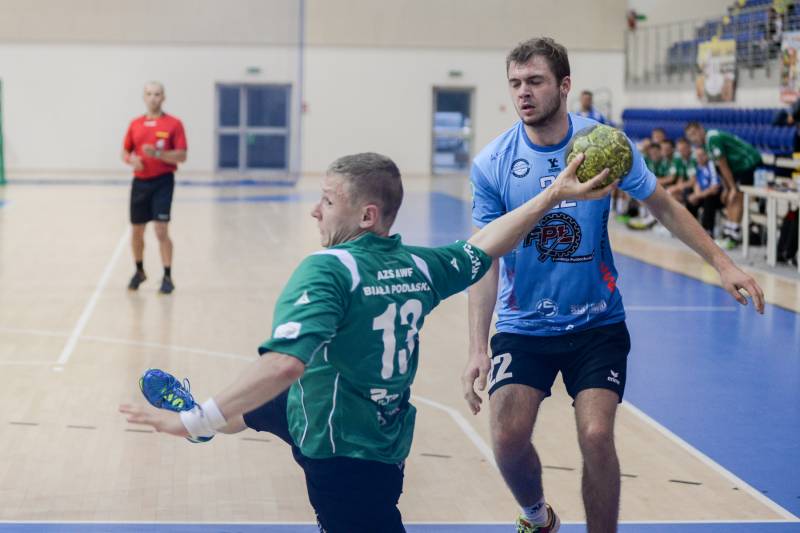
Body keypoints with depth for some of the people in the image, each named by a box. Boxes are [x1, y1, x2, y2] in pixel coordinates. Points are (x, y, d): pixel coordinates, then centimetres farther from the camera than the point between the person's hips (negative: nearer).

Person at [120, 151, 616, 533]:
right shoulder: (419, 266, -3)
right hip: (385, 441, 9)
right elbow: (484, 247, 11)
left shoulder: (328, 269, -25)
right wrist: (554, 193, 20)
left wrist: (193, 422, -39)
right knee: (268, 406, 31)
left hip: (345, 459, -9)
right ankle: (217, 418, 62)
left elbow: (286, 363, -38)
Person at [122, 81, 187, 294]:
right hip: (140, 181, 4)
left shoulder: (173, 124, -3)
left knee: (161, 231, -12)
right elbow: (125, 152, 16)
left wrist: (158, 153, -21)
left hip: (162, 182, -4)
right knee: (137, 232, 12)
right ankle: (139, 271, 33)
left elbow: (181, 156, -8)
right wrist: (131, 160, -7)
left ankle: (167, 277, -3)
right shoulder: (135, 124, 10)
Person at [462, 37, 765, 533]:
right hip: (523, 328, 0)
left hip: (597, 324, 0)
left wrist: (722, 262, -3)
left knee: (596, 437, -13)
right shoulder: (492, 164, -10)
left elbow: (664, 206, 4)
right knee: (508, 437, -10)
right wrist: (478, 349, -17)